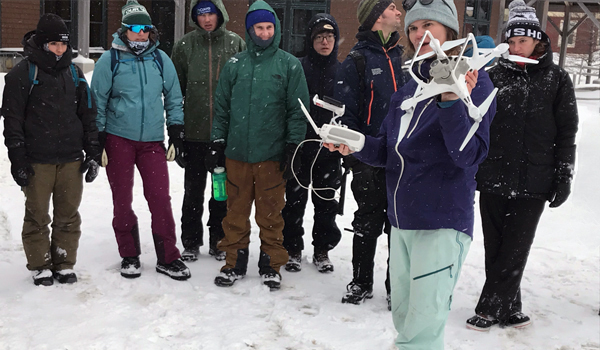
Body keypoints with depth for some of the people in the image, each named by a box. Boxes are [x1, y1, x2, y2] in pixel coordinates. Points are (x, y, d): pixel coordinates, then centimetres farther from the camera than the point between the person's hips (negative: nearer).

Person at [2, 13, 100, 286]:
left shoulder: (73, 73, 12)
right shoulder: (23, 74, -2)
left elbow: (88, 115, 15)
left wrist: (93, 153, 9)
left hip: (71, 159, 4)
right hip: (37, 160, -3)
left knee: (69, 215, 6)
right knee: (37, 216, 4)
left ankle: (64, 264, 19)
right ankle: (40, 266, 18)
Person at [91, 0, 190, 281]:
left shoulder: (160, 59, 5)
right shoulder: (110, 60, -1)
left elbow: (173, 97, 12)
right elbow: (98, 101, 2)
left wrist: (176, 132, 7)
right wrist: (98, 140, 0)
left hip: (152, 141, 1)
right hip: (118, 139, -1)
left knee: (160, 199, -2)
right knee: (122, 200, 7)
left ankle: (168, 258, 10)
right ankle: (129, 256, 22)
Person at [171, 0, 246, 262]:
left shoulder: (236, 43, 1)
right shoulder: (185, 45, 2)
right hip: (195, 130, 0)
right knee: (193, 189, 9)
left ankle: (219, 241, 23)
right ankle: (191, 243, 21)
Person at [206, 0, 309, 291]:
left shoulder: (289, 65, 2)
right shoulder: (235, 65, 9)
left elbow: (297, 110, 1)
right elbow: (221, 106, 12)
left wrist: (292, 147, -4)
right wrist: (217, 143, 7)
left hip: (272, 155, -2)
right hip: (237, 153, 2)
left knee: (271, 213, 6)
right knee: (236, 212, 8)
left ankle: (271, 265, 18)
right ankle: (234, 263, 21)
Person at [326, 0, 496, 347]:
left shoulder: (474, 81, -8)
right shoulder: (410, 86, 12)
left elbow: (469, 155, -18)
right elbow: (387, 150, 12)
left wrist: (452, 102, -31)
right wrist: (357, 144, -8)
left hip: (443, 222, -7)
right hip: (402, 221, 7)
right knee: (404, 317, 18)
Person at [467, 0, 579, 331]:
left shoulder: (557, 80, 2)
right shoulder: (494, 76, 5)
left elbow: (567, 132, 4)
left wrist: (564, 176, -1)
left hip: (533, 184, -2)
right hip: (493, 179, 2)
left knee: (514, 252, 0)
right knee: (495, 250, 7)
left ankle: (489, 309, 10)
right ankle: (508, 309, 21)